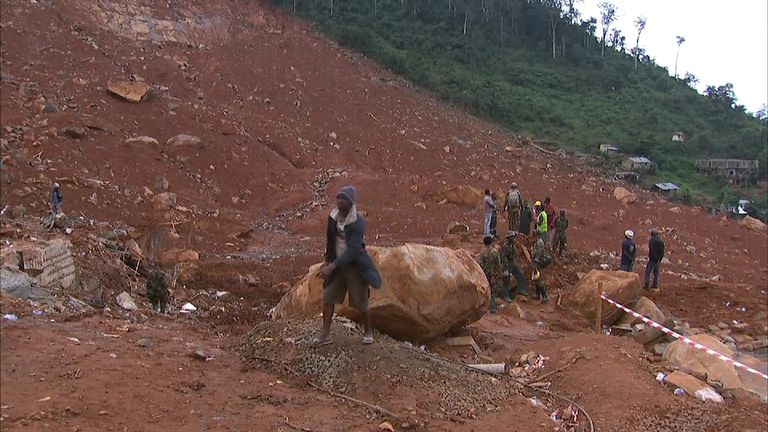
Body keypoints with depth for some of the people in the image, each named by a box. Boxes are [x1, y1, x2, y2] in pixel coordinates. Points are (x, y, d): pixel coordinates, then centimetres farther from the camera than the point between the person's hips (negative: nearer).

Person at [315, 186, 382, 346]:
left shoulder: (357, 223, -23)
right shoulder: (333, 217, -4)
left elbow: (352, 250, -29)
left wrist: (331, 267, -32)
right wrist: (327, 261, 9)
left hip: (355, 266, -5)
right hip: (337, 264, 6)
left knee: (360, 302, 5)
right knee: (328, 297, 1)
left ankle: (368, 332, 27)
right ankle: (325, 334, 10)